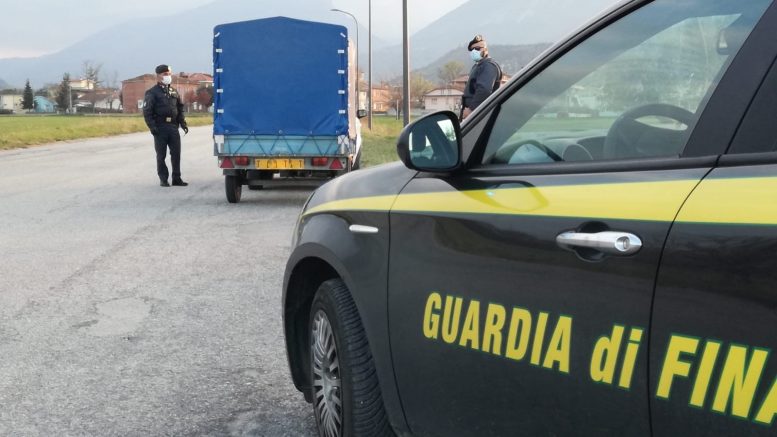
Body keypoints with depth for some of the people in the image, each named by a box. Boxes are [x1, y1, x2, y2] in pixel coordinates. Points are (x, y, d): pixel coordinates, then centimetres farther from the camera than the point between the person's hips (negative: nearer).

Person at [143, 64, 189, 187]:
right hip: (160, 128, -4)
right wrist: (152, 126, -16)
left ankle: (176, 178, 11)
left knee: (176, 153, 3)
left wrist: (183, 123, 8)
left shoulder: (174, 92, 15)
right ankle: (163, 179, 9)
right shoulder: (152, 92, -1)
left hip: (173, 127, 4)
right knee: (161, 155, 2)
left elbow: (180, 109, 19)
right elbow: (147, 111, -7)